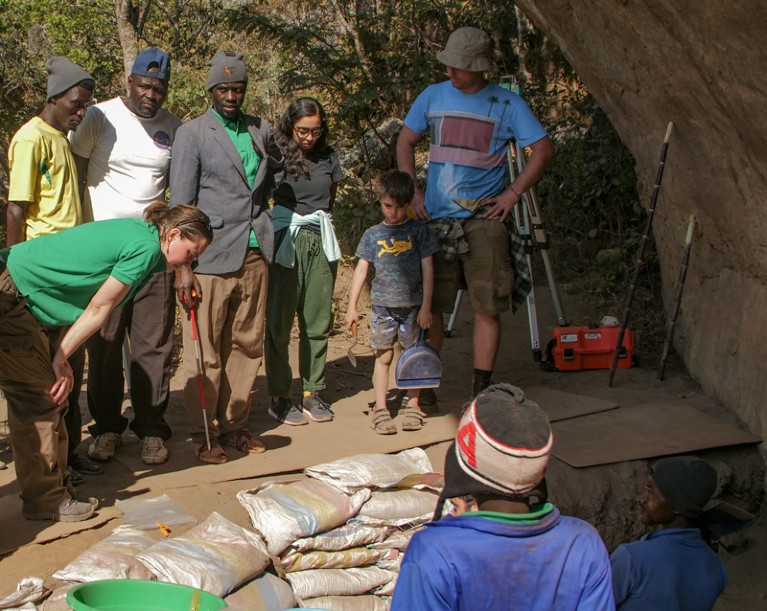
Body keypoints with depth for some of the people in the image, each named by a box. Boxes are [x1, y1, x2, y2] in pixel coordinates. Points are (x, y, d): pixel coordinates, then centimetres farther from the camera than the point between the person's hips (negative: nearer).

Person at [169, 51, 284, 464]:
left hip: (254, 256, 5)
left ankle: (234, 424, 20)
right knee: (207, 353, -1)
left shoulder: (261, 131, 13)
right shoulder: (192, 134, -1)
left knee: (247, 346, 8)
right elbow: (181, 202, -5)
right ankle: (204, 433, 10)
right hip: (212, 258, -5)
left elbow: (277, 169, 34)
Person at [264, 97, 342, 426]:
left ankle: (312, 392, 14)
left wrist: (318, 222, 11)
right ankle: (279, 397, 8)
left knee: (317, 321, 5)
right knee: (279, 322, 0)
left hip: (320, 241, 4)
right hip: (285, 241, -4)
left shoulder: (328, 157, 9)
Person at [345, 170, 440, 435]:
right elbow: (361, 269, 7)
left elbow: (427, 269, 2)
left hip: (412, 305, -1)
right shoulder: (373, 235, 6)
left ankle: (413, 405, 17)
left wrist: (426, 306, -2)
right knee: (383, 356, 3)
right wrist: (352, 306, 2)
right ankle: (380, 408, 8)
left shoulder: (419, 231, 2)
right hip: (383, 305, 1)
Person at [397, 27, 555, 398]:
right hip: (436, 219, 2)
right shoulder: (433, 96, 7)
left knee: (487, 308, -2)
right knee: (429, 305, 4)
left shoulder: (506, 104, 1)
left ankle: (481, 389, 6)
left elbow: (543, 149, 2)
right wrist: (412, 191, 6)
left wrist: (513, 193, -5)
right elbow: (405, 142, 16)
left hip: (484, 221, -2)